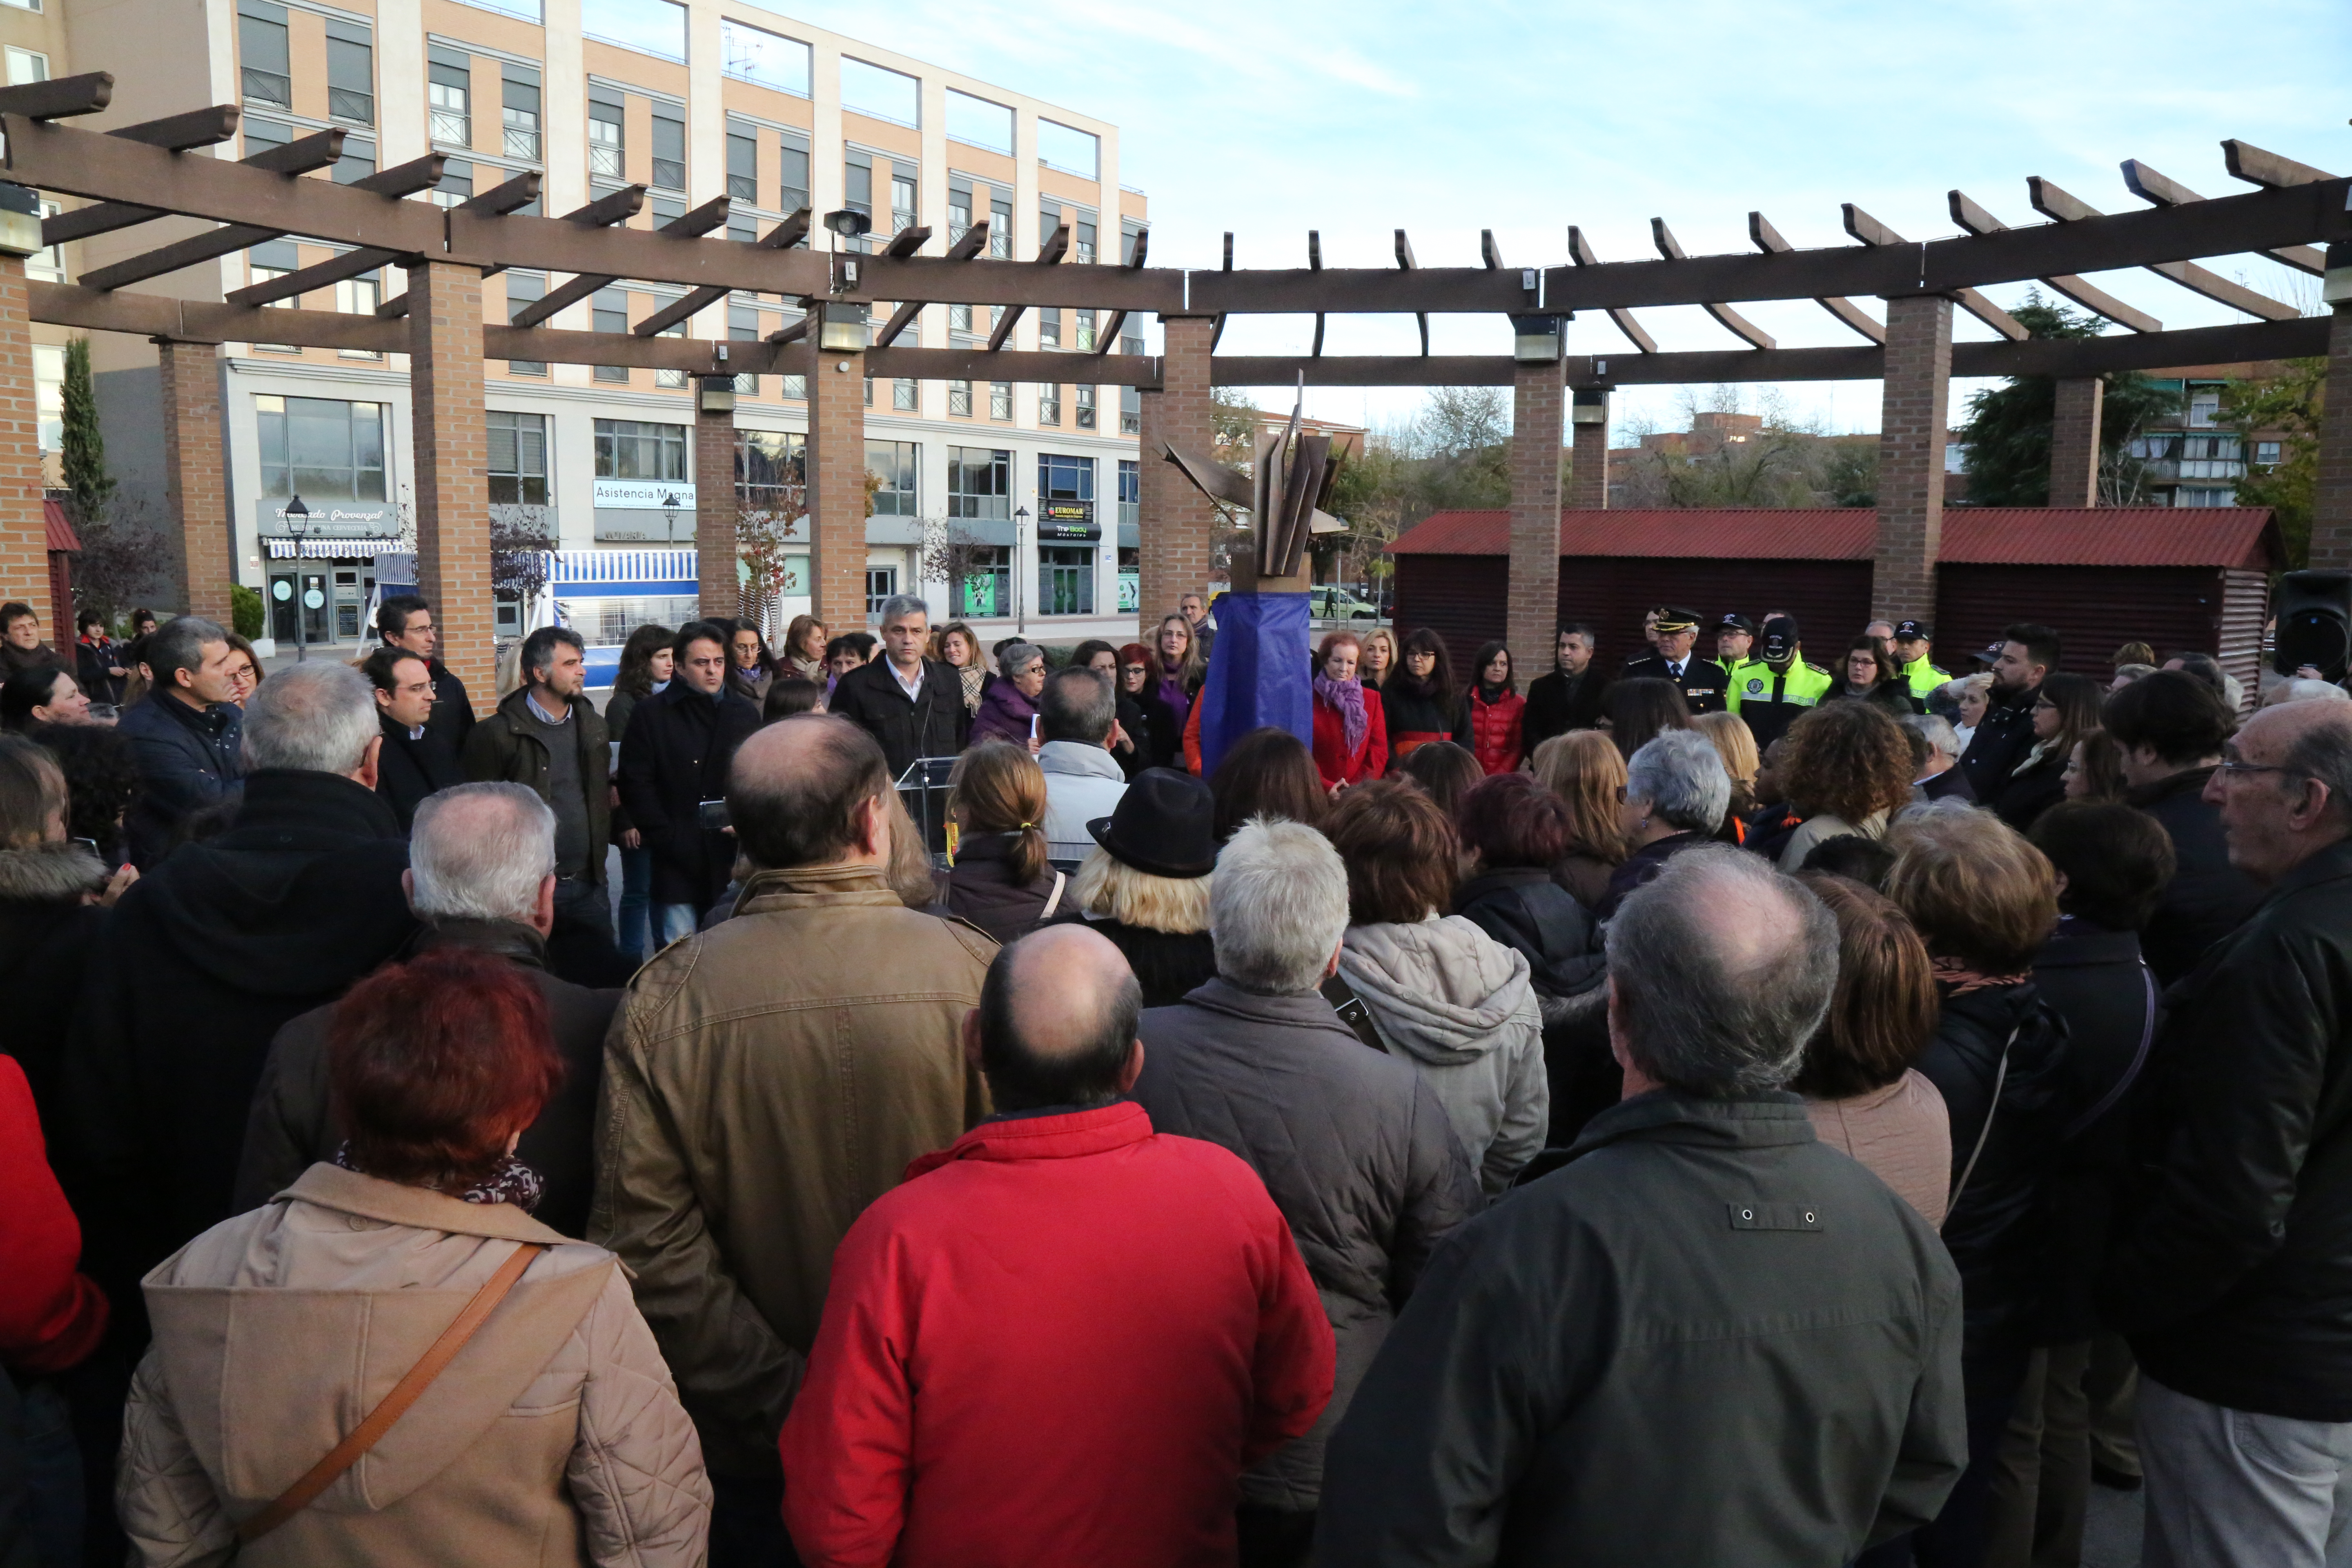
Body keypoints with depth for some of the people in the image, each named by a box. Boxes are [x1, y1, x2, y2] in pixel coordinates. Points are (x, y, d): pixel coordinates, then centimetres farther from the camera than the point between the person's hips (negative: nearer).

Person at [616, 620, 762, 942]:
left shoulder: (745, 714, 12)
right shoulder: (651, 714, 4)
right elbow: (636, 786, -2)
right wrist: (669, 840, -10)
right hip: (676, 864, -2)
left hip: (733, 862, 3)